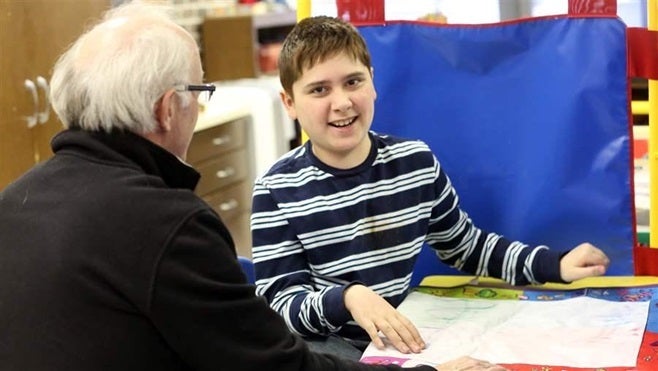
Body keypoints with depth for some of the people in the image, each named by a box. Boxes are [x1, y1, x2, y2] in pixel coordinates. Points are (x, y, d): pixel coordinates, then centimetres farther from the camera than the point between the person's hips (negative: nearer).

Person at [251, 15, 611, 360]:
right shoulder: (278, 189, -10)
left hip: (405, 334, 4)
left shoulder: (416, 161, 0)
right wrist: (347, 297, -34)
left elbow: (465, 247, 15)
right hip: (325, 341, -4)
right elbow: (280, 300, -14)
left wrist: (555, 265, 4)